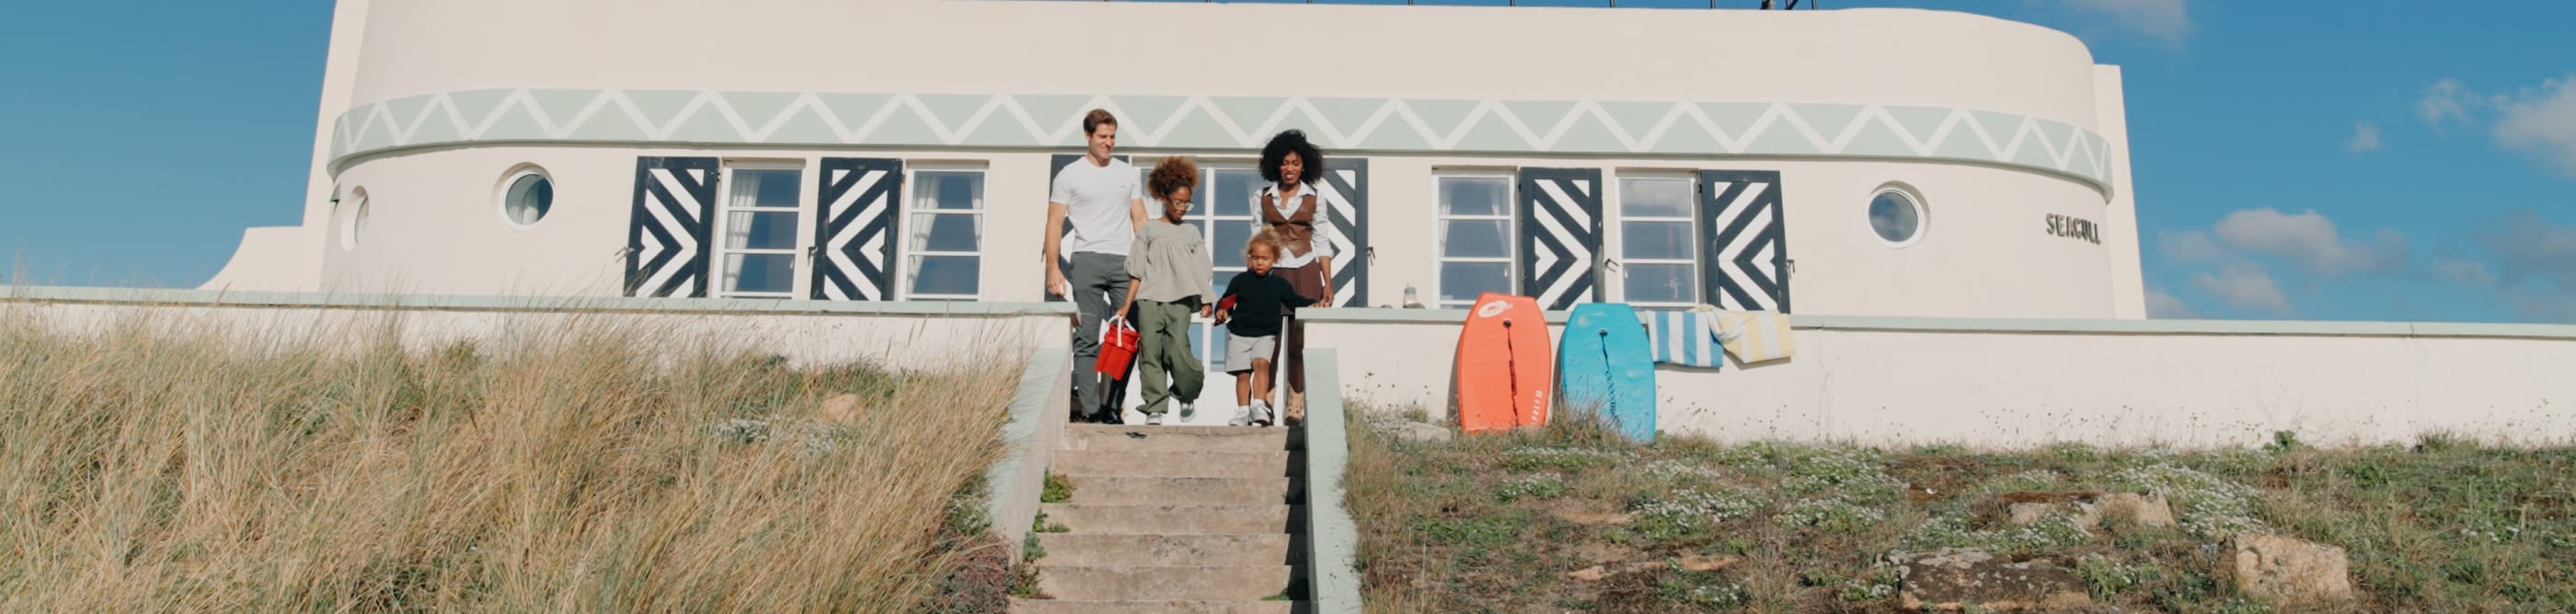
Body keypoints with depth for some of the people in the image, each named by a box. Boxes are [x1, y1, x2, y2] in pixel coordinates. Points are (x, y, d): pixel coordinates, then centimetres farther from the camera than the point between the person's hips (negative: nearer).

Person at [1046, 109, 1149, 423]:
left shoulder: (1128, 173, 15)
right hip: (1087, 260, -3)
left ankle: (1111, 404, 8)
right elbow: (1054, 224, 3)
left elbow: (1140, 220, 14)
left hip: (1125, 262, 3)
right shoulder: (1070, 175, 5)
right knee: (1087, 337, -2)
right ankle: (1089, 408, -1)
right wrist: (1053, 268, -7)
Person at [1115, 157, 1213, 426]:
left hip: (1180, 301, 0)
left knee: (1177, 351, -12)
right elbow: (1137, 272, 7)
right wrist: (1126, 306, 2)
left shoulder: (1191, 232, 13)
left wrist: (1207, 300, -3)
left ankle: (1188, 394, 15)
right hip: (1148, 300, 0)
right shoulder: (1149, 230, 9)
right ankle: (1155, 408, 2)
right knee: (1150, 352, -4)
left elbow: (1200, 272, 10)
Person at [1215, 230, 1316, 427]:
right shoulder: (1239, 281, 1)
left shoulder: (1279, 284, 3)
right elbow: (1225, 302, 7)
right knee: (1243, 373, -2)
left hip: (1266, 335, 0)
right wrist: (1221, 311, -13)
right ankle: (1243, 412, 6)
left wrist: (1313, 304, -8)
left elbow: (1294, 301, 8)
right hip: (1239, 333, 0)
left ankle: (1259, 405, -23)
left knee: (1261, 363, -23)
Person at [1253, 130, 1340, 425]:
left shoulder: (1314, 197, 7)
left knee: (1298, 342, -1)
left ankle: (1296, 406, 5)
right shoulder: (1262, 198, 6)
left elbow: (1322, 243, 8)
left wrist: (1328, 284, 3)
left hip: (1304, 274, 0)